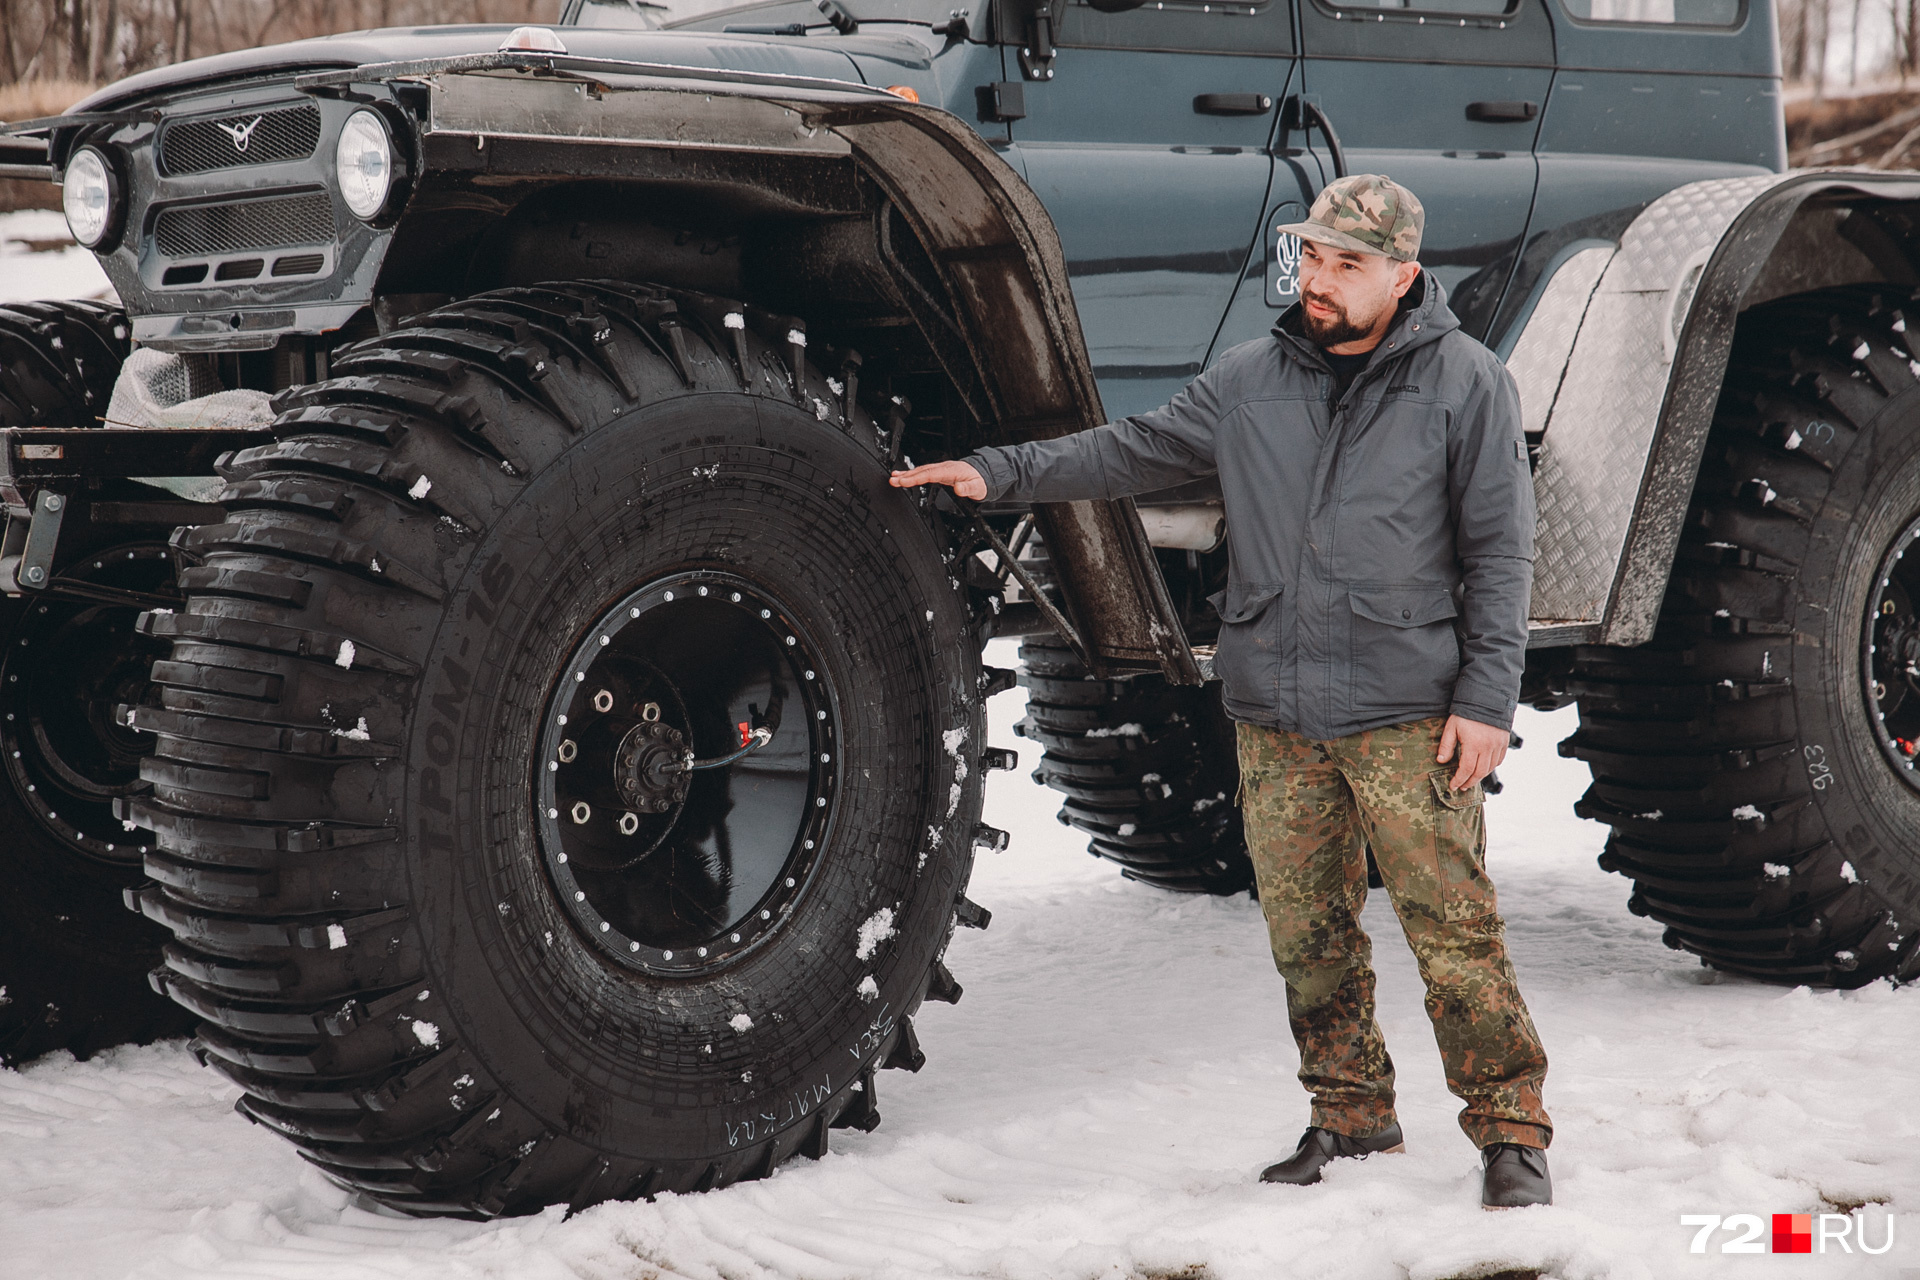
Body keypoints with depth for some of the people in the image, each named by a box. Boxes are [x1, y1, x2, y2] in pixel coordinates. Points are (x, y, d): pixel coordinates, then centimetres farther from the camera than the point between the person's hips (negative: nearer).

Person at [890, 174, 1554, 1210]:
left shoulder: (1464, 381, -1)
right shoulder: (1248, 381, 10)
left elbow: (1499, 552, -2)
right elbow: (1130, 453, 17)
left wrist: (1487, 699, -8)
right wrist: (999, 472, 7)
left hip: (1409, 714, -4)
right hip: (1274, 717, 4)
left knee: (1453, 928, -6)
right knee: (1305, 933, 9)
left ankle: (1510, 1131, 5)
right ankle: (1351, 1115, 24)